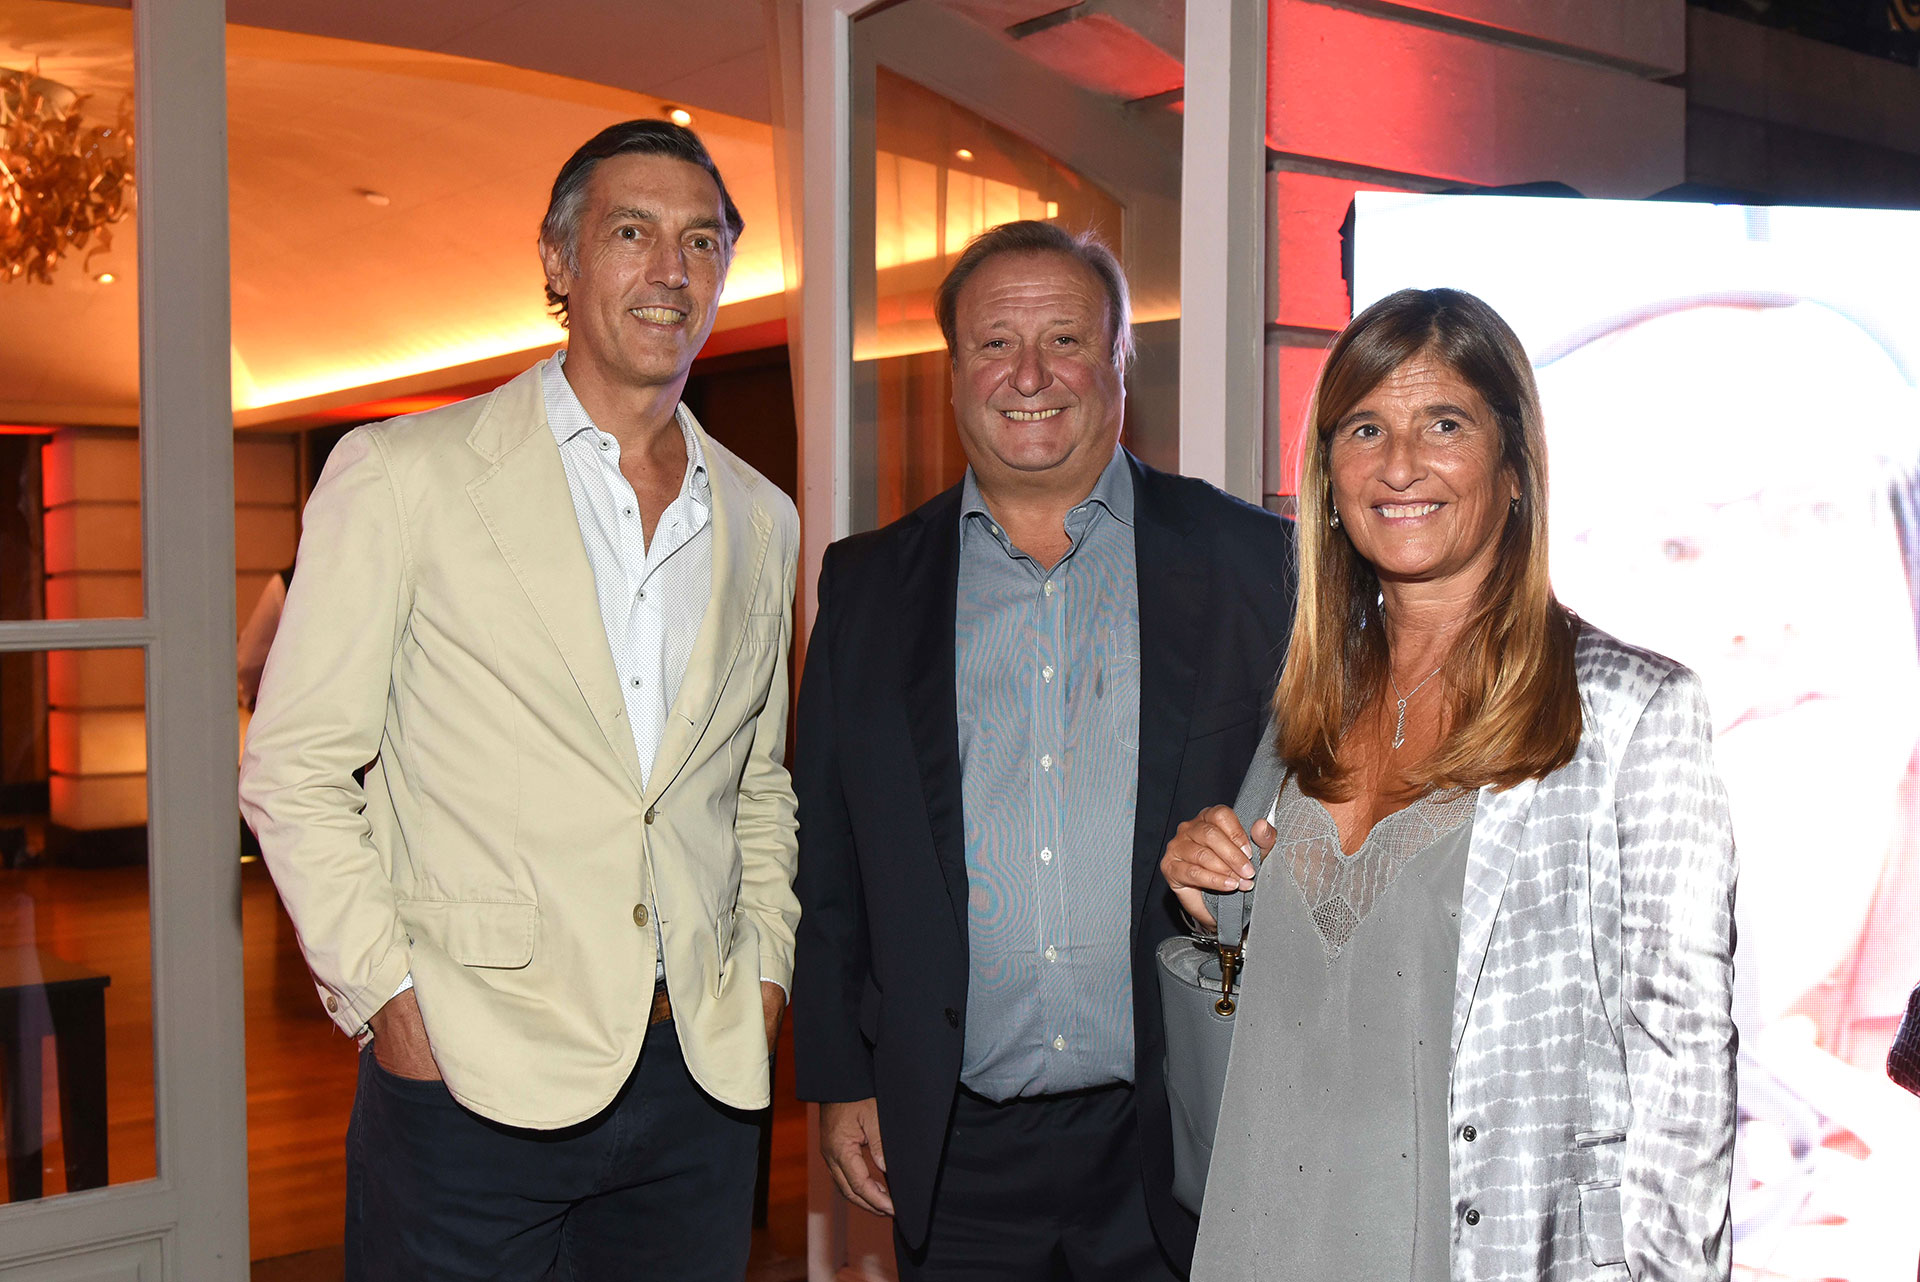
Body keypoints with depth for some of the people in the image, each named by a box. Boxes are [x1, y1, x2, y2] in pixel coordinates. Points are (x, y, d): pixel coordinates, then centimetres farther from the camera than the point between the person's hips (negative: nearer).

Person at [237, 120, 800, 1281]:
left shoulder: (762, 518, 10)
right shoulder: (404, 475, -2)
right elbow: (296, 771, -3)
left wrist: (765, 972, 7)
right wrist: (388, 999, -9)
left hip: (704, 1079, 4)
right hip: (469, 1080, -3)